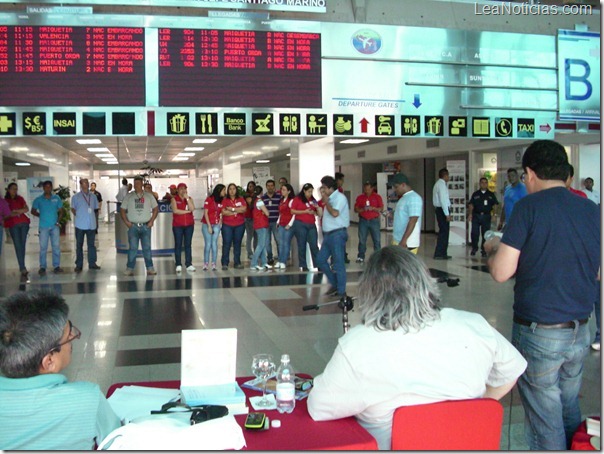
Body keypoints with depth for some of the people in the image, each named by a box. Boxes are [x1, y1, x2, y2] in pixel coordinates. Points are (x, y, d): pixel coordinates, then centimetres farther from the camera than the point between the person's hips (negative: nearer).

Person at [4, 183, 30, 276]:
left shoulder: (20, 198, 16)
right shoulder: (5, 200, 8)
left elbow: (26, 209, 5)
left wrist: (16, 211, -8)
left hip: (24, 223, 3)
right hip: (13, 225, -3)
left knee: (23, 245, 2)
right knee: (18, 246, -8)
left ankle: (21, 267, 9)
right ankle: (23, 268, -12)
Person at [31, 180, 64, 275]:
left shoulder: (57, 198, 5)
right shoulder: (38, 199, 2)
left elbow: (61, 210, 8)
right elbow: (33, 211, 10)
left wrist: (58, 219, -4)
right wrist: (41, 215, -1)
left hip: (55, 226, 1)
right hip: (43, 226, -1)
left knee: (56, 246, 4)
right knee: (43, 247, 0)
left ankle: (56, 266, 12)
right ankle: (42, 267, 7)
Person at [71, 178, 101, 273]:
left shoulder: (93, 196, 10)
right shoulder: (76, 197, 0)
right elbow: (73, 209, 3)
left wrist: (93, 216, 7)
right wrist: (78, 216, -7)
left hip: (91, 224, 3)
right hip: (80, 225, -3)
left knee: (91, 244, 8)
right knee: (79, 245, 3)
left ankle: (92, 263, 15)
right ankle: (79, 265, 8)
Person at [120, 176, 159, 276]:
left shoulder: (149, 196, 6)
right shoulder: (129, 197, 6)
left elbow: (155, 209, 10)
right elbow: (122, 210, 8)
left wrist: (151, 221, 1)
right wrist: (126, 222, -3)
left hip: (146, 226, 0)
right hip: (133, 226, 0)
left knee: (147, 248, 3)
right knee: (132, 248, 0)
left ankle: (150, 268, 6)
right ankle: (130, 268, 4)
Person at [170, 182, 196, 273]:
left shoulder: (189, 199, 10)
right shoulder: (174, 199, 3)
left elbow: (192, 209, -7)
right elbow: (175, 210, -12)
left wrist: (187, 198, -12)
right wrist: (187, 211, -7)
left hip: (189, 225, 2)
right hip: (177, 225, -2)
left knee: (188, 245, 3)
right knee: (178, 245, -1)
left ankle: (189, 264, 5)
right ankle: (178, 265, 3)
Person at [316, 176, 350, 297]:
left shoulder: (339, 197, -11)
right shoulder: (330, 198, 15)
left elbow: (335, 213, -24)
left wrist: (325, 201, -15)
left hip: (337, 234, -9)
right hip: (328, 234, 10)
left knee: (338, 264, -4)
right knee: (320, 260, 10)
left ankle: (341, 291, 5)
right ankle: (334, 283, 22)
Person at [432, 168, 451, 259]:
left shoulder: (438, 184, 16)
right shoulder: (442, 185, -15)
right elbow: (443, 200, -21)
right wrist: (447, 214, -21)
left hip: (439, 209, 10)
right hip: (443, 210, -10)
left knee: (443, 231, 14)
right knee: (444, 232, -8)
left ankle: (442, 253, 18)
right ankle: (439, 254, -7)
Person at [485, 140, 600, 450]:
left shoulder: (529, 206, -13)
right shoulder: (592, 211, 3)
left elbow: (501, 272, -15)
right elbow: (596, 272, 14)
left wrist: (492, 248, 4)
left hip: (539, 332, -6)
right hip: (580, 331, 6)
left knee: (545, 420, 6)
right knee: (569, 410, 22)